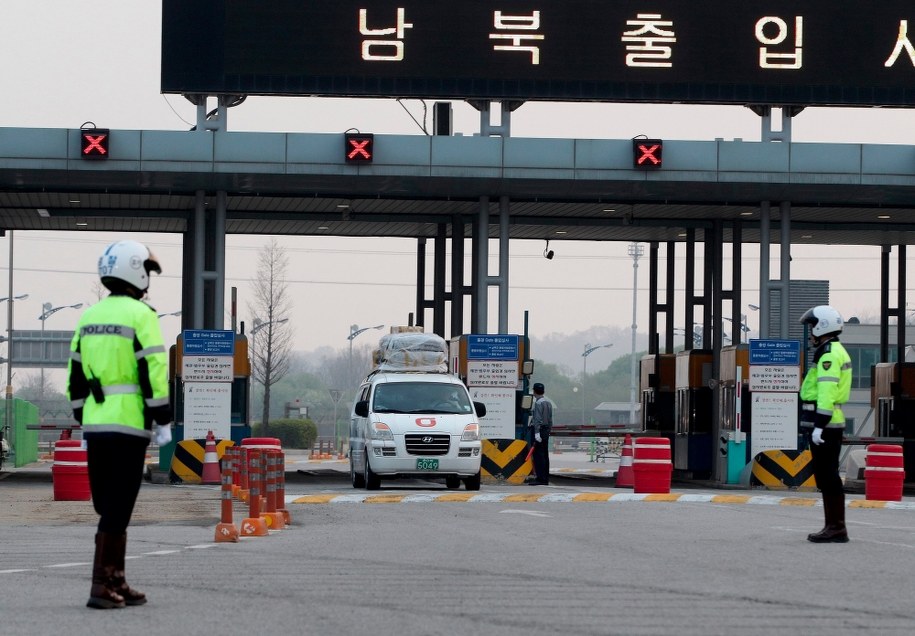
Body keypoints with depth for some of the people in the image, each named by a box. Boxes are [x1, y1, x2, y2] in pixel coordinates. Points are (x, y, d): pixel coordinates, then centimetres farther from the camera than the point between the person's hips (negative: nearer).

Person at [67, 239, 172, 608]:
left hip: (95, 424, 7)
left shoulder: (89, 317, 13)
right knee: (117, 509, -6)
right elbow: (154, 373, -14)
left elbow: (76, 376, 16)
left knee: (110, 506, 13)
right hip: (128, 425, -7)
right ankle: (101, 587, -8)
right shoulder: (140, 315, -8)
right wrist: (163, 423, -8)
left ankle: (116, 582, 15)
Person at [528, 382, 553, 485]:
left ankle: (540, 479, -13)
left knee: (538, 455, -10)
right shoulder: (548, 402, 15)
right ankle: (545, 478, 13)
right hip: (547, 429, 9)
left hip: (540, 429, -9)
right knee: (545, 455, 11)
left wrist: (537, 433, -24)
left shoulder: (538, 403, -14)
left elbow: (538, 419, -20)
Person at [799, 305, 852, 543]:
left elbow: (827, 392, -22)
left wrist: (819, 425, -25)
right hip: (832, 423, 11)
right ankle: (834, 526, 16)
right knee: (827, 477, 13)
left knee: (827, 477, -8)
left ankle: (836, 528, -8)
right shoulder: (837, 352, 20)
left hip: (824, 424, -11)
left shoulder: (828, 354, -14)